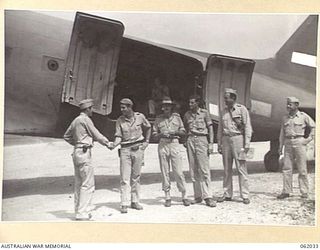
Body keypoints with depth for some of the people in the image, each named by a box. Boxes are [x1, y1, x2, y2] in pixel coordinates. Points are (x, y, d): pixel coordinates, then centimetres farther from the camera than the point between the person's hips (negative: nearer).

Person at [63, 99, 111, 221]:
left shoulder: (76, 120, 15)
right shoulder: (85, 120, -11)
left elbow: (66, 136, 24)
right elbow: (96, 135, -6)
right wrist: (108, 143, 8)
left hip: (77, 152, 10)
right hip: (84, 153, -10)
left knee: (79, 183, 13)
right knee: (88, 184, -8)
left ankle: (78, 211, 20)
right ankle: (82, 214, -10)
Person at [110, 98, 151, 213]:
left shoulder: (140, 117, 0)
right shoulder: (120, 120, -1)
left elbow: (148, 128, 17)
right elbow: (118, 136, -2)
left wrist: (147, 141, 9)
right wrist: (114, 144, -21)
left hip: (138, 148, 1)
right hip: (125, 149, -1)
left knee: (136, 177, 8)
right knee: (125, 178, -6)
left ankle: (135, 201, 17)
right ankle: (124, 204, -5)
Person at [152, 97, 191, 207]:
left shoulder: (177, 117, 9)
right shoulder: (158, 119, 8)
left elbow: (183, 131, 12)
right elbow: (154, 134, 10)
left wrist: (175, 132, -7)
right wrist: (162, 134, -9)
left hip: (174, 144, -1)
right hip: (163, 145, 1)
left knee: (178, 171, -5)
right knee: (165, 172, 2)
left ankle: (184, 196, 1)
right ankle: (167, 197, 9)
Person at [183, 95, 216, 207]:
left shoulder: (204, 113, 4)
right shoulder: (187, 114, 13)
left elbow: (210, 128, 4)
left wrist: (211, 143, -4)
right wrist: (184, 141, 8)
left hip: (201, 140, -4)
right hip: (190, 140, 4)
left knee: (204, 169, -10)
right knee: (193, 170, 3)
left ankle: (207, 196, -10)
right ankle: (198, 196, 10)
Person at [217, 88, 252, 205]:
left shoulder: (242, 109, -1)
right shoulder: (223, 111, 13)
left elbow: (247, 127, -4)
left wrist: (246, 144, -11)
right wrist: (219, 144, 12)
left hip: (238, 138, -5)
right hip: (226, 139, 5)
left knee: (241, 168, -5)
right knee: (227, 169, 7)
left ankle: (245, 195, 1)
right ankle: (227, 194, 15)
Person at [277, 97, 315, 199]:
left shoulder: (303, 116, 2)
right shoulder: (285, 118, 13)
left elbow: (314, 127, 7)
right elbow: (282, 133, 15)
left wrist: (309, 138, -1)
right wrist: (280, 146, 10)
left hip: (299, 142, -4)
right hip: (288, 143, 4)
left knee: (302, 169, -2)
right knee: (286, 168, -1)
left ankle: (304, 192, 5)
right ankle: (286, 191, 3)